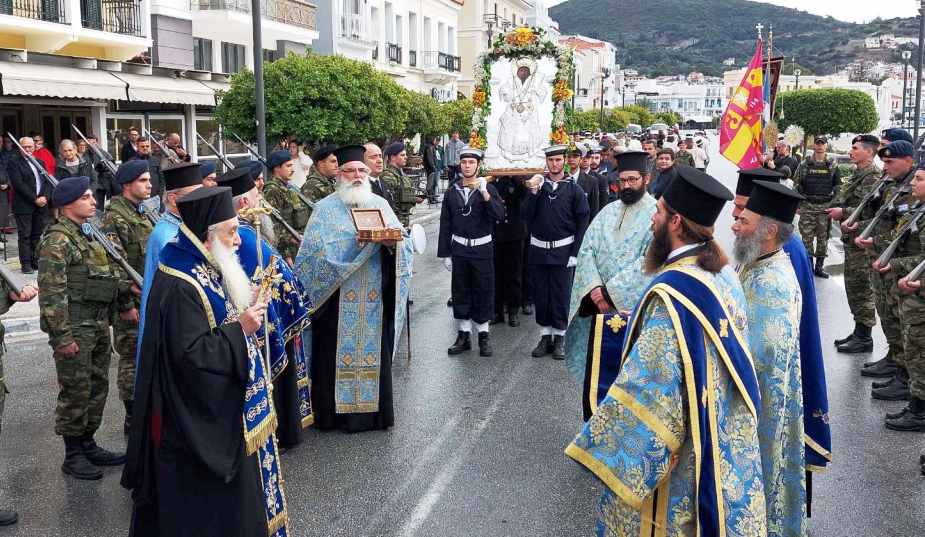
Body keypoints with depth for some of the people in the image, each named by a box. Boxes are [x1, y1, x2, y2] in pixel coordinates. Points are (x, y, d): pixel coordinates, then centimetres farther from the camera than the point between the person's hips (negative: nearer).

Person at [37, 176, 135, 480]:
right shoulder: (57, 241, -14)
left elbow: (112, 272, 23)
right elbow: (51, 293, -19)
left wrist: (125, 305, 21)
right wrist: (62, 337, -21)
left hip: (99, 326, 9)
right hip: (75, 329, -9)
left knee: (98, 387, 15)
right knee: (76, 392, 0)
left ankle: (88, 444, 29)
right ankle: (73, 455, 13)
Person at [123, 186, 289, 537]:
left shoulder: (206, 269, 6)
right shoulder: (179, 287, -24)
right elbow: (192, 354, -27)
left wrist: (248, 307, 1)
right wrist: (240, 329, -22)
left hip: (224, 404, 10)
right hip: (200, 416, -10)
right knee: (204, 496, 5)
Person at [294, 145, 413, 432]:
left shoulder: (380, 204, 10)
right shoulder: (326, 208, -1)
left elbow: (403, 242, 3)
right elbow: (317, 249, -13)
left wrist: (392, 242, -19)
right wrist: (357, 242, -21)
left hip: (375, 298, 3)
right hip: (338, 298, -3)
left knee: (374, 351, 8)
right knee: (338, 353, 2)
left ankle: (374, 407, 21)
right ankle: (336, 410, 14)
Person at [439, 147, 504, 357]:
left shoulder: (488, 189, -1)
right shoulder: (452, 192, 6)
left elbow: (500, 215, -15)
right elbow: (445, 225, 7)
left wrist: (485, 194, -26)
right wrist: (444, 253, 4)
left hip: (482, 249, -2)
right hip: (459, 249, 2)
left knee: (483, 292, 3)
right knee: (460, 293, 6)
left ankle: (483, 335, 15)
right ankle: (463, 336, 16)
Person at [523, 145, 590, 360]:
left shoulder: (574, 189, -2)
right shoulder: (537, 184, 6)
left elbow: (583, 223, -3)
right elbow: (525, 215, -2)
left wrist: (575, 253, -8)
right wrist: (533, 192, -15)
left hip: (562, 251, -2)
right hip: (538, 250, 3)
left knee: (561, 296, 2)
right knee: (541, 296, 8)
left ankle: (560, 338, 14)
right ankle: (545, 337, 19)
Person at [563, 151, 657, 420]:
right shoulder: (608, 211, 10)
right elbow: (587, 250, 4)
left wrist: (611, 290, -18)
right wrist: (594, 287, -12)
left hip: (635, 308, -5)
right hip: (602, 308, 5)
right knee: (596, 374, 8)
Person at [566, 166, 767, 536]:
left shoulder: (670, 294, -28)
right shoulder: (724, 273, -1)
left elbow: (647, 390, -27)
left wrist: (603, 452, -19)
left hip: (680, 451, -8)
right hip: (725, 439, 8)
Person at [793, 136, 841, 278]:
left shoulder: (833, 164, 6)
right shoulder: (804, 164, 4)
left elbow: (838, 185, 8)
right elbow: (796, 184, 6)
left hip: (826, 206, 1)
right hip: (807, 206, -1)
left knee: (823, 237, 6)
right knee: (807, 237, 1)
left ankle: (819, 266, 14)